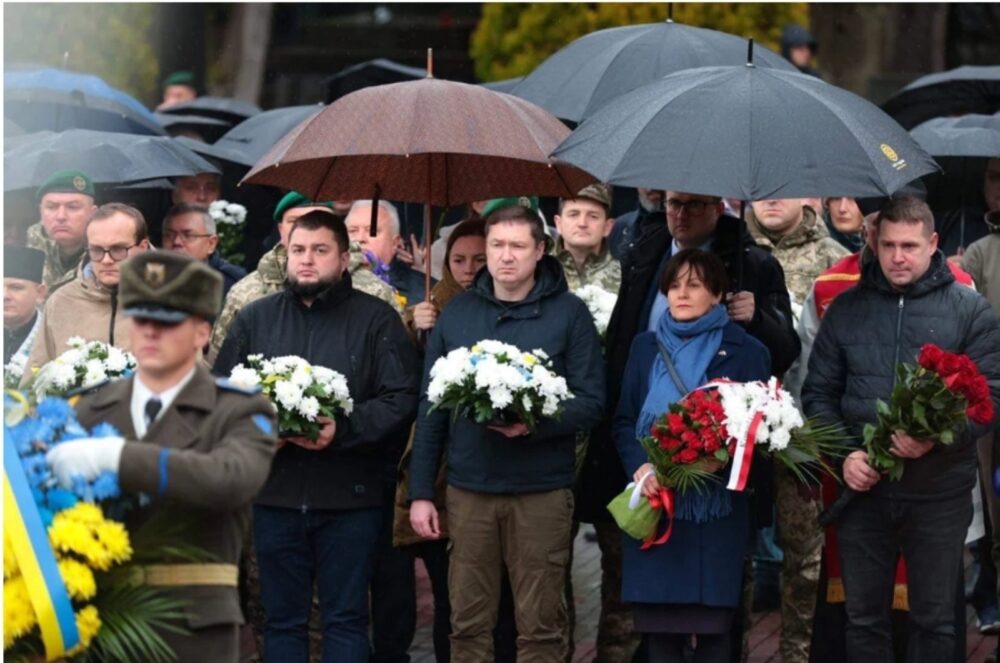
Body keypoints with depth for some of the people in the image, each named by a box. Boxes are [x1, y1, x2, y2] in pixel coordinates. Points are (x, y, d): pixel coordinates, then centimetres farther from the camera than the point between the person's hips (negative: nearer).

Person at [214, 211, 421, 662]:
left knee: (346, 620, 3)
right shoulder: (254, 318, 12)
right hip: (275, 494, 3)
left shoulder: (377, 319, 2)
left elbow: (402, 398, -5)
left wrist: (344, 429, -19)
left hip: (349, 498, -3)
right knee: (282, 620, 9)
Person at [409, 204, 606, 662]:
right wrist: (420, 492, 5)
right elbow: (431, 408, 10)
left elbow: (591, 400, -4)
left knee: (540, 624, 2)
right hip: (468, 489, 3)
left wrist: (535, 425, -22)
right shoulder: (457, 313, 9)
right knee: (469, 623, 5)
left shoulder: (569, 314, 0)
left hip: (542, 491, -2)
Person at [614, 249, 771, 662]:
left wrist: (721, 460, -18)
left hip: (716, 507, -3)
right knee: (658, 627, 2)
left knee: (713, 628, -1)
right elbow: (624, 421, 10)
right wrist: (641, 468, -9)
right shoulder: (645, 347, 13)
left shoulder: (745, 351, 3)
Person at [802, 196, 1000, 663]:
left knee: (934, 620, 7)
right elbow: (818, 393, 8)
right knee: (864, 616, 11)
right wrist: (844, 453, -8)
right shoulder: (846, 309, 7)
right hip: (863, 488, 2)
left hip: (939, 494, -2)